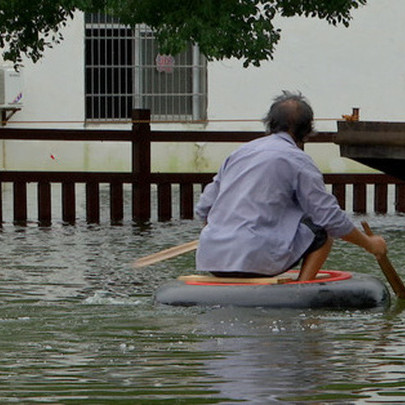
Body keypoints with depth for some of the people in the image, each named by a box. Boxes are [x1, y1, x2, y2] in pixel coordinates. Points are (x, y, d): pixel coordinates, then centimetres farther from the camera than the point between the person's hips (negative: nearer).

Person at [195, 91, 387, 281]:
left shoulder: (240, 152, 18)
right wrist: (370, 244, 12)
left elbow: (203, 209, 19)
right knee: (322, 231, 11)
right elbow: (332, 218, -3)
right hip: (254, 257, -7)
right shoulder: (298, 160, -1)